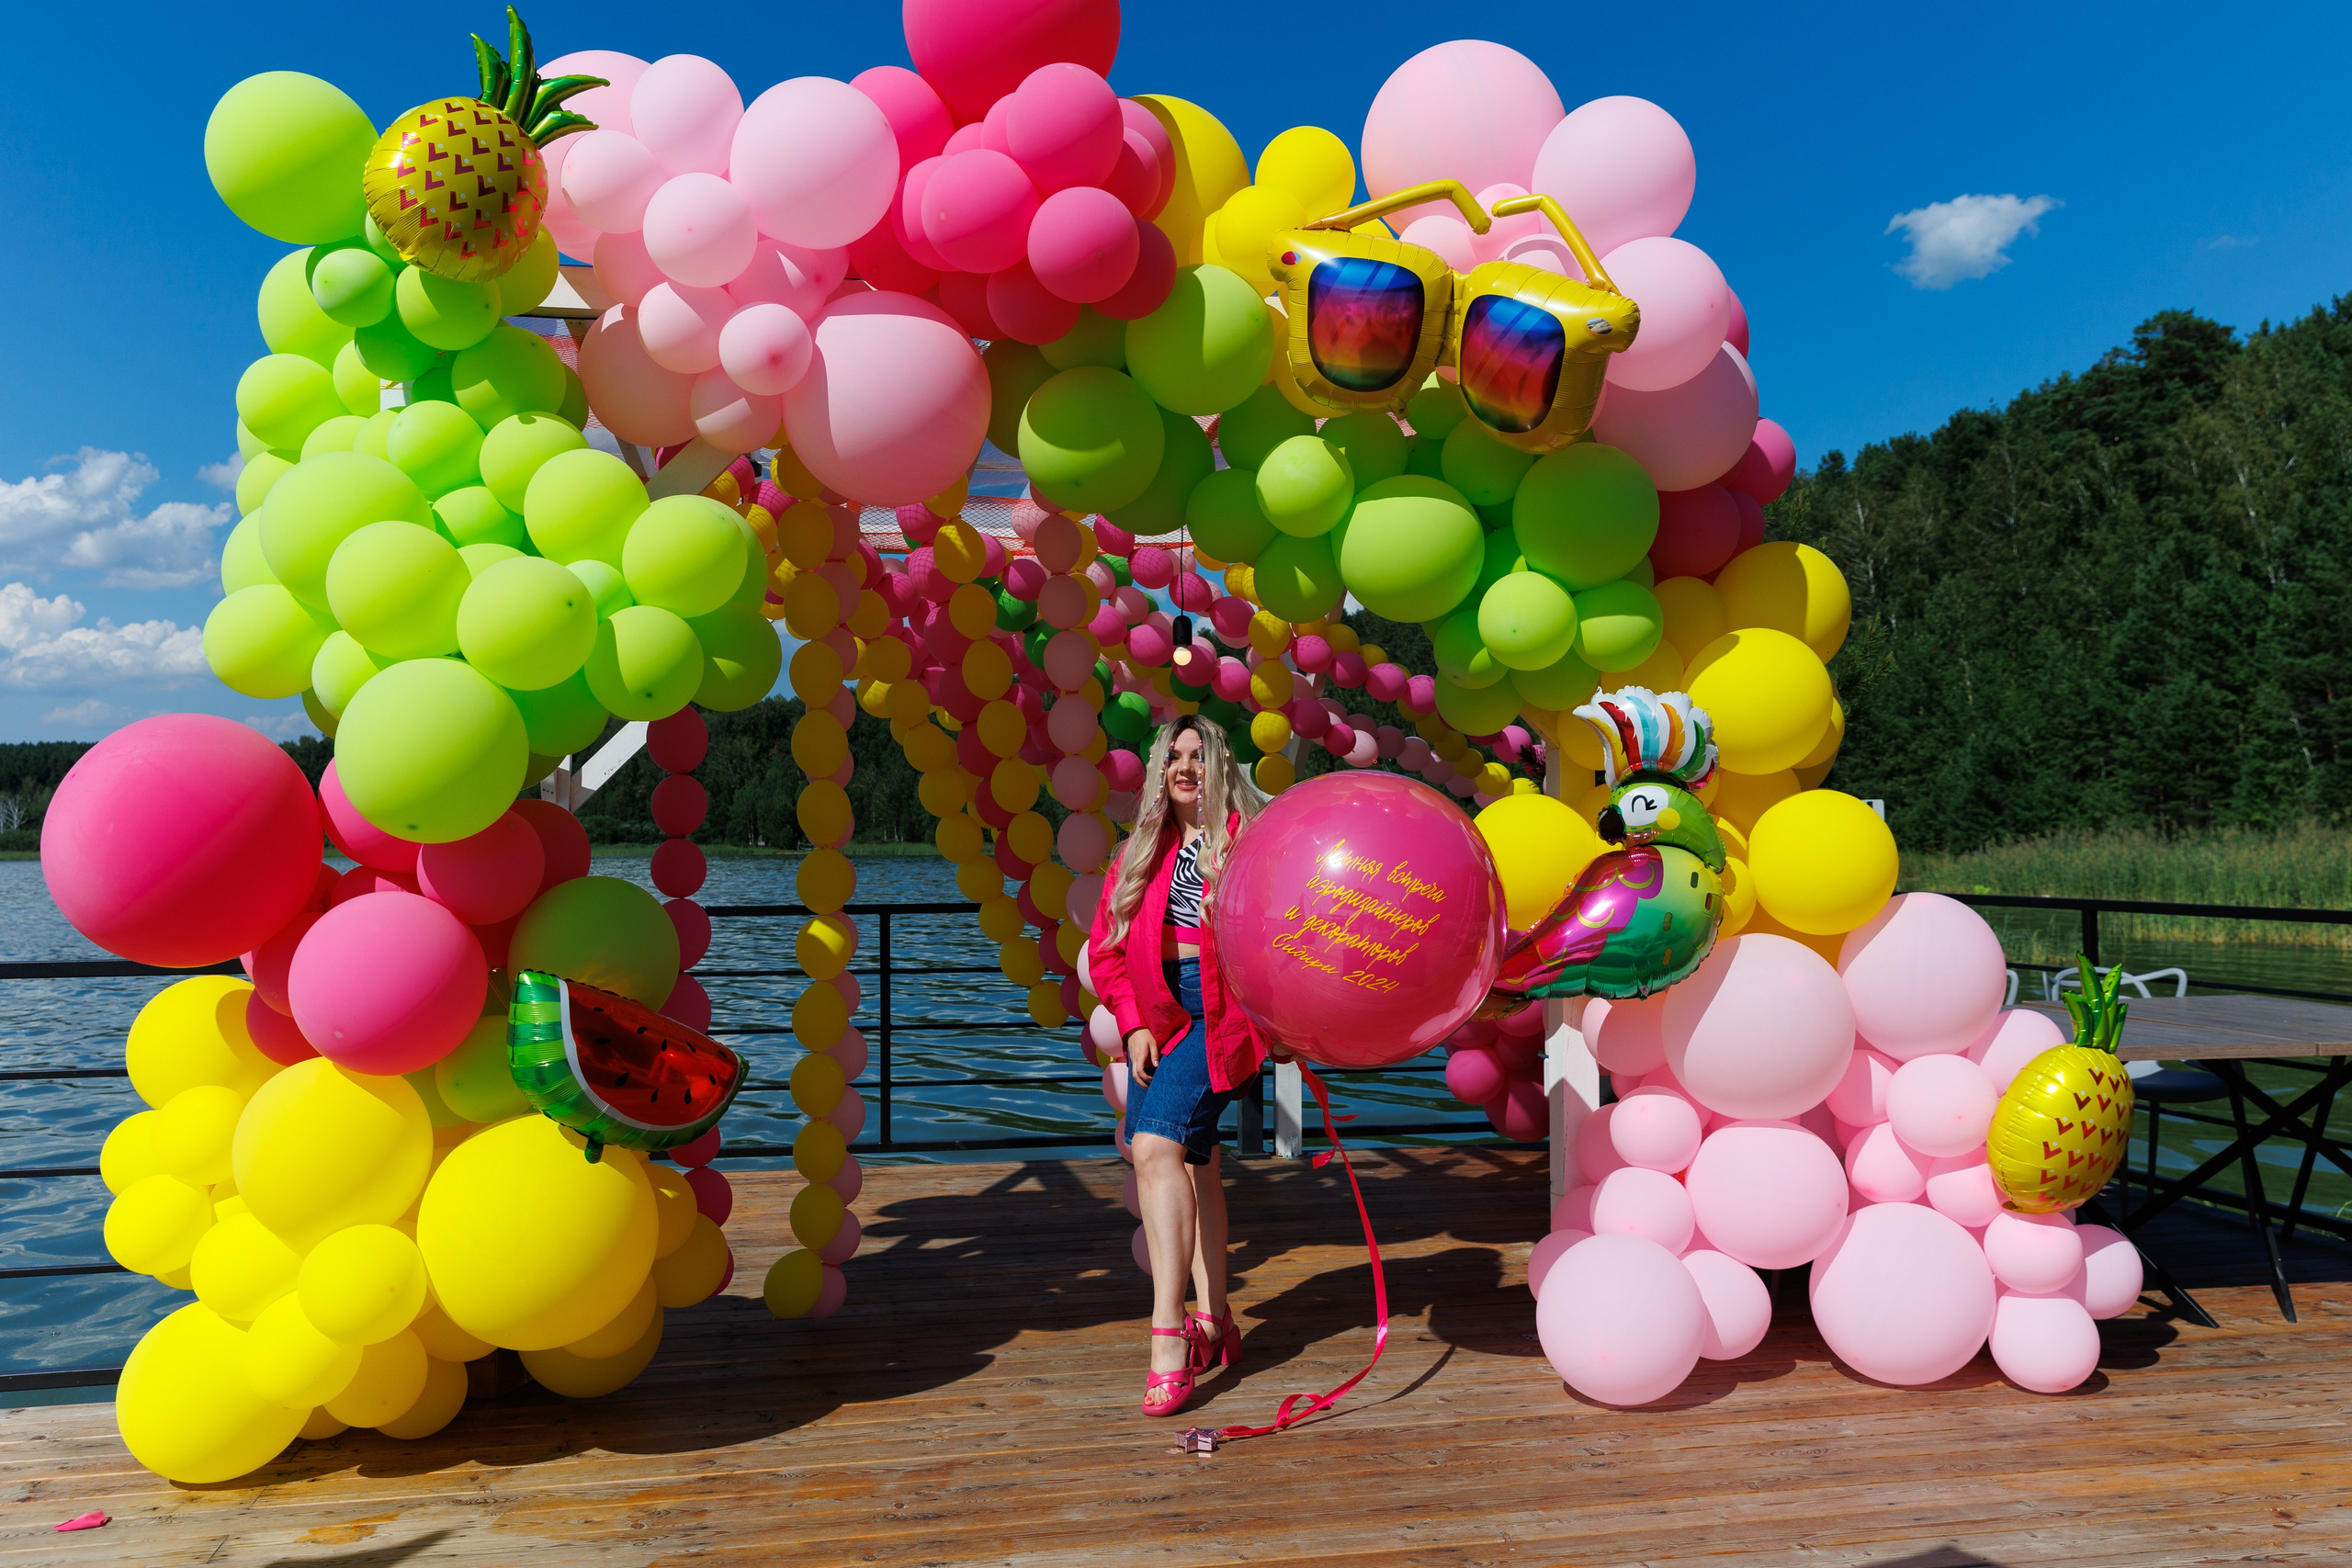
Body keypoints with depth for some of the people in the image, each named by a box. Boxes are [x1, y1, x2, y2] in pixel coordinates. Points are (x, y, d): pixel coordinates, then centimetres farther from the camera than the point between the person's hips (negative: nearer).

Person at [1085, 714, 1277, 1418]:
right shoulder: (1140, 852, 13)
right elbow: (1106, 947, 12)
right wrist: (1134, 1023, 2)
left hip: (1220, 1015, -6)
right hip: (1159, 1020, 7)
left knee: (1157, 1147, -22)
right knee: (1192, 1162, 13)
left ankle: (1168, 1336, -21)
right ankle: (1213, 1323, 25)